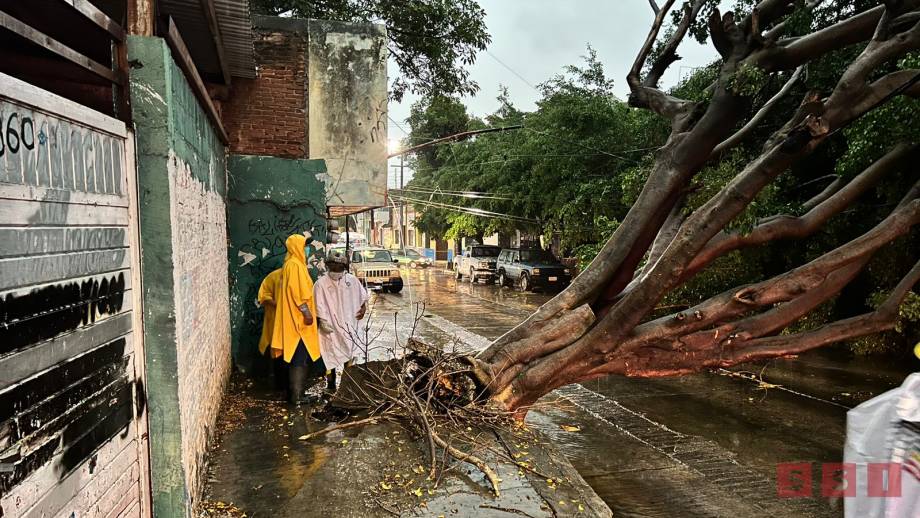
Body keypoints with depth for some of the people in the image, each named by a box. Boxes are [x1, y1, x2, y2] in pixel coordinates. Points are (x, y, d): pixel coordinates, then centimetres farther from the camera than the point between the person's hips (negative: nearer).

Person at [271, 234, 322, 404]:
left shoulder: (293, 264, 18)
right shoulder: (295, 264, -13)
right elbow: (297, 291, -21)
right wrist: (306, 312, -21)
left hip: (296, 319, 10)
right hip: (299, 318, -10)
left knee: (298, 357, 14)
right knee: (300, 358, -7)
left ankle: (295, 392, 20)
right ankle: (297, 395, -4)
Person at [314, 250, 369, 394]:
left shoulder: (352, 280, 3)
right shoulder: (321, 283, -8)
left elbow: (363, 295, 15)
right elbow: (319, 306, -10)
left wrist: (363, 307, 1)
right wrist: (324, 321, -16)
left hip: (349, 324, 4)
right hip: (331, 326, -4)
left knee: (349, 354, 13)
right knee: (332, 355, 0)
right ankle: (331, 384, 11)